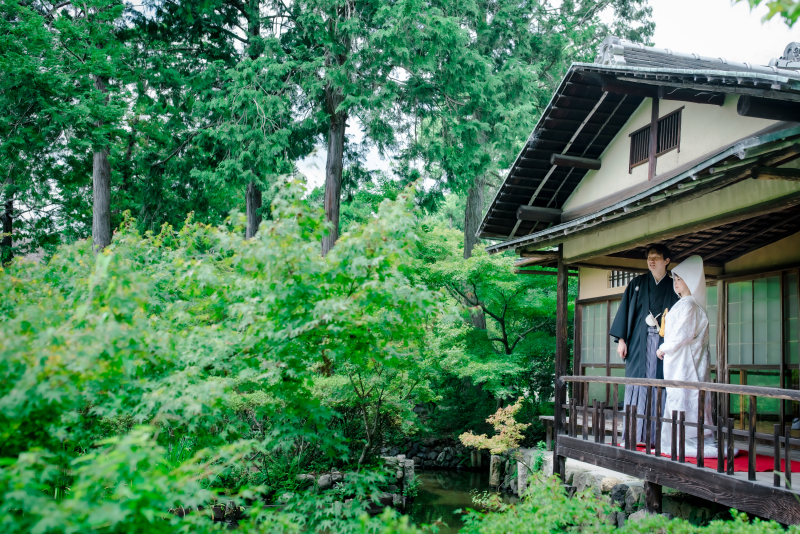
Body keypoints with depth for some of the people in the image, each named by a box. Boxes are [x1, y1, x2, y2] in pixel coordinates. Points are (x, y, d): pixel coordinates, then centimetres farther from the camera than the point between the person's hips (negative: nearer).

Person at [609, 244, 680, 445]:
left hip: (663, 343, 0)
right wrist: (621, 339, -2)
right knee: (637, 384, -3)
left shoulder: (673, 287, 11)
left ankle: (655, 435, -1)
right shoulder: (637, 283, 10)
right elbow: (625, 310, 7)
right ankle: (634, 435, -1)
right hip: (639, 342, 0)